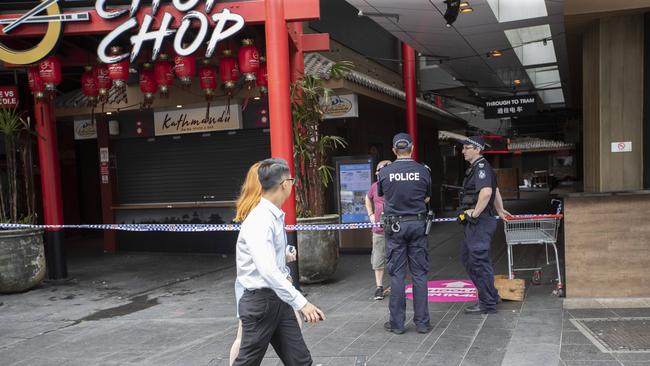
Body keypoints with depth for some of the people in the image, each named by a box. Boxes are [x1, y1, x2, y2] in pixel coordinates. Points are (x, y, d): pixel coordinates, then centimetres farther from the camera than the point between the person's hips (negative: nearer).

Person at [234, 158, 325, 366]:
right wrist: (301, 303, -35)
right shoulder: (259, 221, -23)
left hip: (278, 298, 9)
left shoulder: (276, 217, 8)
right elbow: (268, 271, -33)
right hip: (260, 301, -8)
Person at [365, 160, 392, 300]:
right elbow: (368, 198, 23)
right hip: (379, 231, 3)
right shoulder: (375, 186, 2)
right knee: (378, 261, 7)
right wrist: (371, 214, 15)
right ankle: (379, 287, 18)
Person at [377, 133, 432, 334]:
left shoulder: (385, 172, -5)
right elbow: (427, 198, 9)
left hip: (394, 225, 0)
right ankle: (422, 322, 12)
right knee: (420, 273, 7)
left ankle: (397, 323, 11)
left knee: (396, 274, 5)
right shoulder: (423, 171, -4)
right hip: (417, 223, 1)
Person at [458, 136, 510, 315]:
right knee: (467, 258, 17)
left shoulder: (481, 167, -16)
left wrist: (475, 212, -23)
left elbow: (486, 192, -32)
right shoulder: (477, 167, 17)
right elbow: (496, 191, 30)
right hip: (474, 224, 11)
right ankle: (491, 295, 27)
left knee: (479, 261, -3)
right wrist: (500, 210, 38)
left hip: (480, 222, -11)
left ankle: (487, 304, 8)